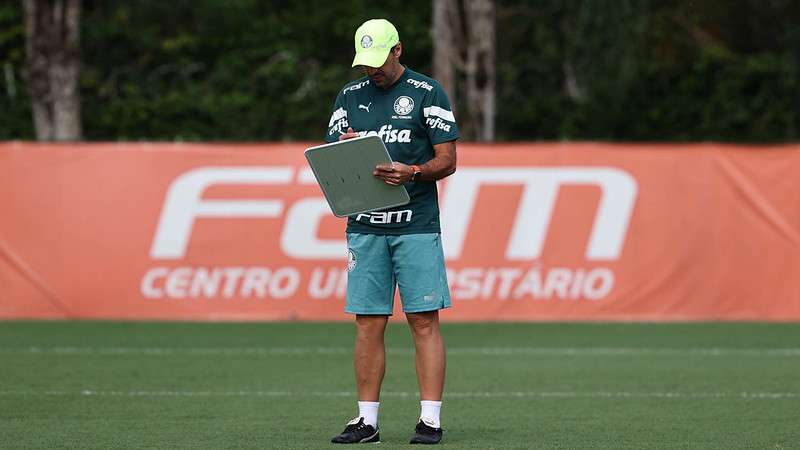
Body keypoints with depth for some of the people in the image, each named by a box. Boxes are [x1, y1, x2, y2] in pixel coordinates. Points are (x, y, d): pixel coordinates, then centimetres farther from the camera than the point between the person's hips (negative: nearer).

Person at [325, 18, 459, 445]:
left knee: (424, 320, -6)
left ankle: (430, 420, -7)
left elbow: (447, 160, -1)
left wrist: (411, 173, -19)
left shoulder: (427, 93, 2)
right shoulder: (350, 95, 14)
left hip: (417, 225, -4)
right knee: (368, 324, 2)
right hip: (364, 227, 4)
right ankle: (366, 420, 6)